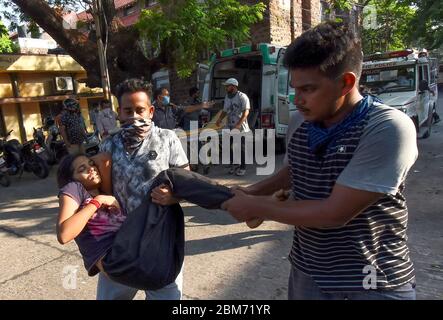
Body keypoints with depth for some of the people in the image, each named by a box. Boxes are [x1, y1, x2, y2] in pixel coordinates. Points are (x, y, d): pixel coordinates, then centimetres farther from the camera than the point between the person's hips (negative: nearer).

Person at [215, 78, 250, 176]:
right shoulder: (227, 97, 10)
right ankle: (234, 165, 29)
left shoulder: (242, 97, -12)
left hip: (241, 128, -7)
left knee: (242, 148, 3)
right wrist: (219, 119, -1)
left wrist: (239, 124, -30)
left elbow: (246, 112, -20)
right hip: (230, 127, 7)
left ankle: (242, 168, 15)